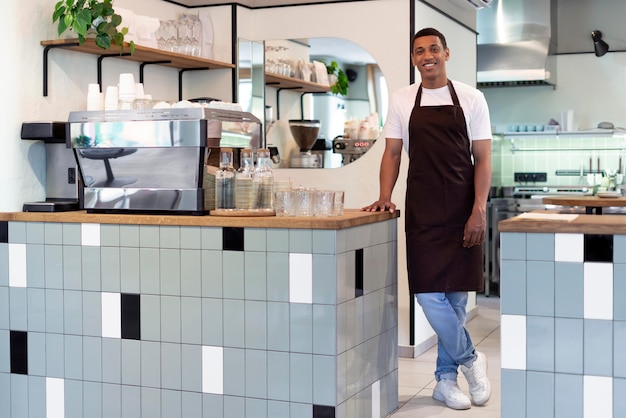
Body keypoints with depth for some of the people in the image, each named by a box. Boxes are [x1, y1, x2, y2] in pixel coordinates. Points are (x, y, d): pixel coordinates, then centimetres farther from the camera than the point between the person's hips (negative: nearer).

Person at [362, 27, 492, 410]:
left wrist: (479, 210, -10)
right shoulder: (401, 101, 7)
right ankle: (471, 359, 15)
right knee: (429, 292, -7)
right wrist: (385, 197, -3)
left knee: (457, 294, 4)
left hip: (463, 211, -1)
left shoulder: (471, 99, 2)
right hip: (421, 212, 1)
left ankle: (446, 378, 18)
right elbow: (392, 153, 10)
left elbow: (483, 158, 0)